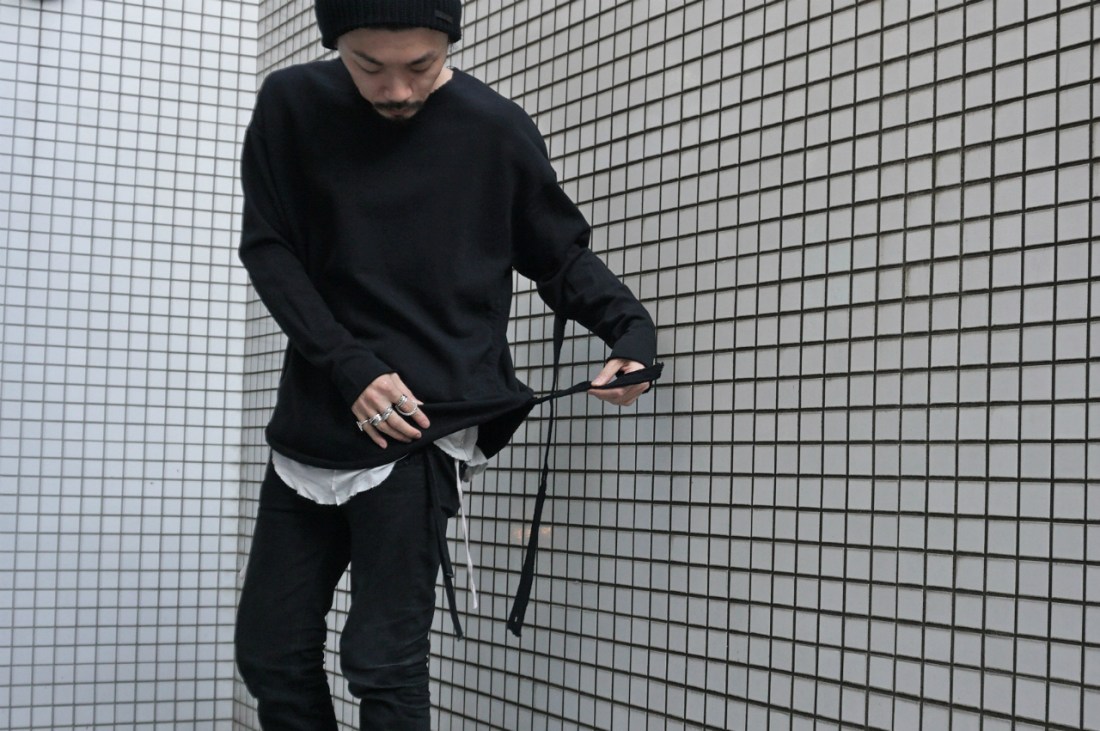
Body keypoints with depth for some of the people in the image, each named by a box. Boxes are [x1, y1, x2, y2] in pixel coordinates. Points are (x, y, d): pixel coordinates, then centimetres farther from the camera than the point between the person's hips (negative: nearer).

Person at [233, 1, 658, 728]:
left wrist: (630, 326, -13)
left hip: (422, 429, -4)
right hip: (314, 424, 4)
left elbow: (560, 254, 7)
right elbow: (267, 247, 0)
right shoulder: (292, 108, 1)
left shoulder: (497, 130, -4)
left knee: (383, 662, -8)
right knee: (270, 652, 9)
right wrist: (349, 367, -13)